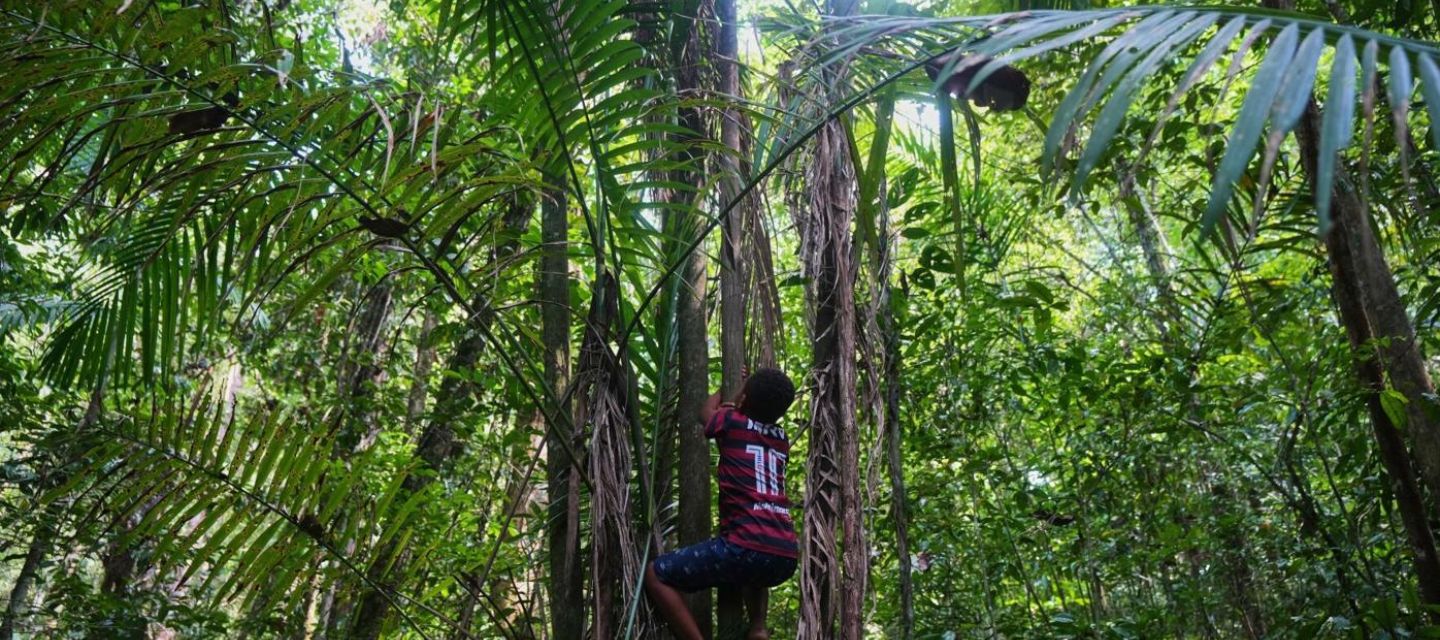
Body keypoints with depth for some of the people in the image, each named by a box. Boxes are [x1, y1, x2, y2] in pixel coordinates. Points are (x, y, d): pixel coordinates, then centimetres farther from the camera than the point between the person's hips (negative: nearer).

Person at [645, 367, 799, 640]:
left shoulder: (732, 422, 6)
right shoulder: (782, 439, 19)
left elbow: (706, 412, 32)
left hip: (747, 548, -6)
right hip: (785, 558, 6)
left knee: (655, 575, 7)